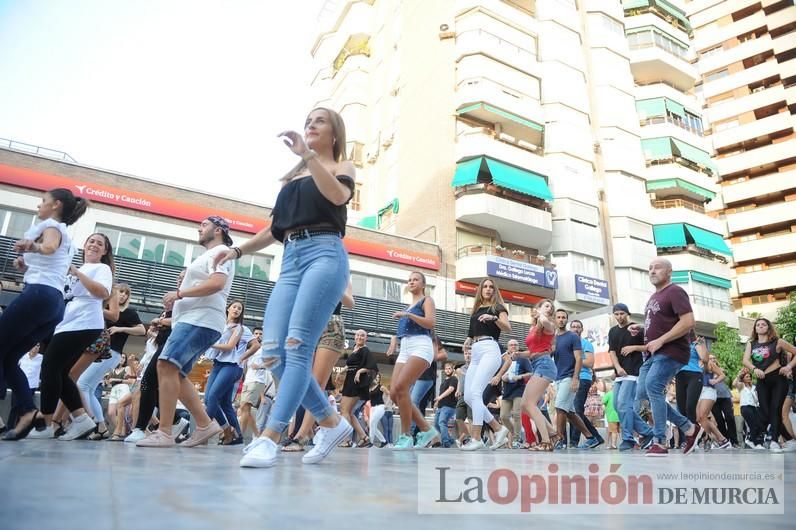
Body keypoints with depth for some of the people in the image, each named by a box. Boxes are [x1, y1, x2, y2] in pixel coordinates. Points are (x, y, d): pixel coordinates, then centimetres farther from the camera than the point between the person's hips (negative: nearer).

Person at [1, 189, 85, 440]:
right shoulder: (66, 239, 30)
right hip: (55, 303, 8)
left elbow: (49, 246, -22)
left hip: (39, 295, -8)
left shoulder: (50, 224, 4)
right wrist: (26, 267, 17)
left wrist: (33, 246, -41)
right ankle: (27, 412, -6)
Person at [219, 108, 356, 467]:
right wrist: (238, 251, 21)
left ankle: (269, 438, -15)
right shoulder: (291, 178, 28)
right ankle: (331, 423, 5)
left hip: (325, 254, -6)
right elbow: (275, 228, 29)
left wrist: (308, 156, -13)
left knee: (297, 346, -17)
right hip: (290, 261, 6)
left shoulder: (341, 167, 14)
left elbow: (338, 197, -12)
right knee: (273, 351, -7)